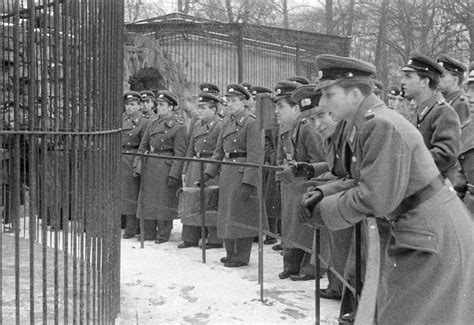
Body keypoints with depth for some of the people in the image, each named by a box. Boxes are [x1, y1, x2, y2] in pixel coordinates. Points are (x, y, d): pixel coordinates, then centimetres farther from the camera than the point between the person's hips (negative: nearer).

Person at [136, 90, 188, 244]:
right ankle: (149, 234, 22)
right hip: (149, 165, 7)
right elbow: (143, 145, 14)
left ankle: (163, 236, 11)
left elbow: (180, 154, -12)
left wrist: (174, 175, -17)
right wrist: (137, 164, 9)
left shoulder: (178, 126, -9)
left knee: (164, 201, -1)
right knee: (147, 200, 10)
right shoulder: (153, 121, 10)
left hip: (166, 166, -7)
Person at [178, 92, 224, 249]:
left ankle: (215, 240, 9)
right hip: (195, 167, 7)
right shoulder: (197, 125, 14)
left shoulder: (220, 126, -9)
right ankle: (190, 238, 18)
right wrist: (186, 170, 16)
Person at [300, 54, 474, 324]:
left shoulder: (382, 125, -23)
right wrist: (324, 195, -2)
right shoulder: (365, 125, 8)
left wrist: (324, 210, -14)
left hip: (435, 237, -10)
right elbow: (366, 183, 13)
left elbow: (377, 198, -25)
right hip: (411, 232, 10)